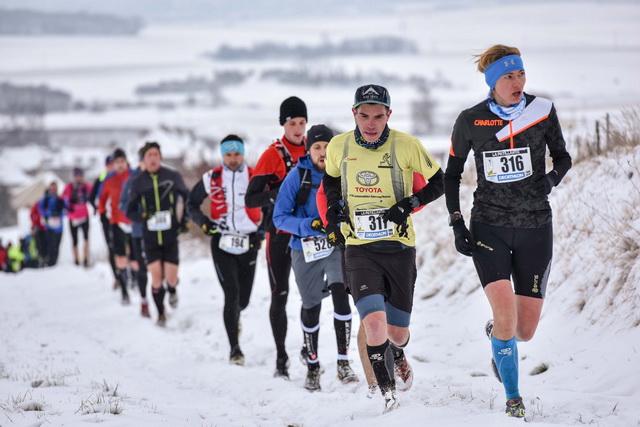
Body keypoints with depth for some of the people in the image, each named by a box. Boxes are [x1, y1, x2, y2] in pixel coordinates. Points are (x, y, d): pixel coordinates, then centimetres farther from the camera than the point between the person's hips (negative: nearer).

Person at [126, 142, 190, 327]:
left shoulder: (172, 176, -3)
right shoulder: (137, 182, 0)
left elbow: (187, 197, 13)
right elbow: (130, 211, 6)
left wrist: (184, 219, 5)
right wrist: (143, 216, -15)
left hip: (171, 236, -1)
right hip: (150, 237, 1)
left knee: (171, 278, -4)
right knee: (156, 278, -4)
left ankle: (172, 290, 33)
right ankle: (160, 313, 17)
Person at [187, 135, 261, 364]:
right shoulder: (212, 178, 0)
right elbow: (191, 203, 12)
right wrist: (203, 222, -5)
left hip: (249, 244, 1)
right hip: (222, 243, -1)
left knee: (243, 298, 7)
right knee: (231, 294, -14)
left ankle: (235, 315, 46)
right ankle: (234, 348, -8)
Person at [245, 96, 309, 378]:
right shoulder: (273, 156, -6)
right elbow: (250, 199, -9)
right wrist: (278, 193, -26)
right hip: (280, 232, -3)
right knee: (279, 296, -1)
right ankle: (281, 357, 6)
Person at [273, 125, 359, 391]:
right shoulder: (296, 177, -9)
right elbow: (280, 217, -9)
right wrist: (308, 225, -24)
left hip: (337, 247, 0)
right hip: (306, 250, 0)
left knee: (340, 294, -22)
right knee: (311, 307, 10)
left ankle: (343, 363, -16)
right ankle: (312, 365, 32)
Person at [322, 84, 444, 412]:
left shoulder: (406, 145, -9)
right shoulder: (338, 147, -3)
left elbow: (439, 182, 1)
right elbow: (330, 179, 19)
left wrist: (408, 205, -13)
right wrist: (335, 212, 3)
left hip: (399, 246, 0)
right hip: (359, 247, 0)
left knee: (397, 332, 10)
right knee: (375, 322, -20)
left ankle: (398, 358, 48)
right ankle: (388, 394, -5)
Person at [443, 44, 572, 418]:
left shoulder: (542, 111, -3)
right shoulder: (471, 121, -4)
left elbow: (563, 156, 11)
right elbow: (452, 173, 8)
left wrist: (552, 178, -11)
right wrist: (457, 223, -1)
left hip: (535, 228, 1)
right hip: (489, 228, -1)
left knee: (525, 330, 2)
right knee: (506, 314, -19)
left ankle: (496, 333, 41)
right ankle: (513, 398, 1)